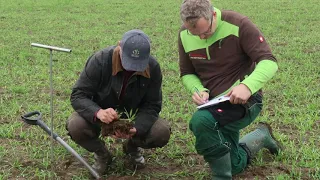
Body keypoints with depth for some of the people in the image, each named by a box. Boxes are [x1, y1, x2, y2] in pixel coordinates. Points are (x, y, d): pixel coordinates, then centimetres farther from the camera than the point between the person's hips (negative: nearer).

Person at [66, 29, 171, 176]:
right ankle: (101, 154, 2)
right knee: (75, 126, -32)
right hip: (100, 116, -1)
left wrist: (136, 128, -35)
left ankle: (132, 147, 11)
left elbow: (152, 105, -15)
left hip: (134, 116, 1)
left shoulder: (152, 68, -20)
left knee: (162, 133, -25)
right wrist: (98, 112, -46)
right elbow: (78, 95, -24)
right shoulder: (100, 61, -26)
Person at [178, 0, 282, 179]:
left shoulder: (239, 24, -20)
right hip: (215, 103, 6)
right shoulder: (184, 35, -5)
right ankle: (262, 136, 46)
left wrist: (247, 86, -41)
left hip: (245, 99, -6)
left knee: (200, 121, -35)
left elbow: (269, 62, -23)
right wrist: (198, 90, -16)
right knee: (235, 165, 18)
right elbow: (187, 73, 7)